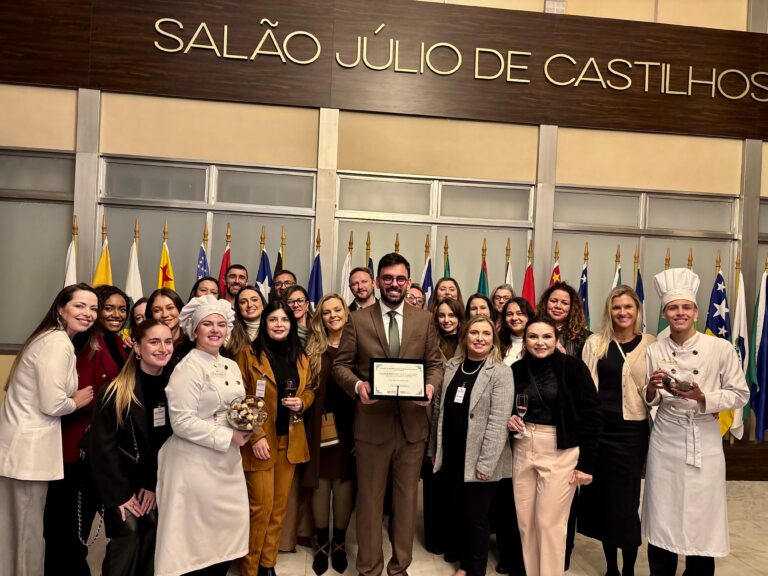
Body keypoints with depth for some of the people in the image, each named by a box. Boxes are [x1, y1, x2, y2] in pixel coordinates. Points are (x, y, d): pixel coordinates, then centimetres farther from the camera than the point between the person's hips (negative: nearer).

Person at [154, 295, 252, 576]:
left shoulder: (231, 366, 10)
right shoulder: (188, 368, -14)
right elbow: (182, 421, -20)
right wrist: (228, 437, -18)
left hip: (227, 462, 7)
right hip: (195, 463, -7)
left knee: (228, 528, 12)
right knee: (197, 536, 2)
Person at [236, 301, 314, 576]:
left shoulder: (300, 357, 7)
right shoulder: (248, 354, -8)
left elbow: (309, 390, 16)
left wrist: (302, 403, -8)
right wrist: (255, 436, -17)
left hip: (290, 441, 5)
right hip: (259, 441, -5)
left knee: (279, 506, 13)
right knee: (261, 506, -1)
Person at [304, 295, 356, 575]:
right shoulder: (313, 349, 5)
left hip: (348, 426, -1)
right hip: (320, 426, 1)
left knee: (344, 484, 6)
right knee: (320, 484, 8)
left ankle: (339, 542, 26)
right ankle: (321, 543, 27)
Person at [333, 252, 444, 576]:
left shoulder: (424, 320, 5)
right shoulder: (358, 320, 0)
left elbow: (436, 363, 6)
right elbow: (341, 364, 1)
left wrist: (431, 385, -14)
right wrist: (357, 384, -18)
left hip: (412, 423, 2)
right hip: (372, 423, -1)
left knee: (407, 498, 14)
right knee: (370, 499, 11)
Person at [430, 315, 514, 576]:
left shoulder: (501, 373, -11)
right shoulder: (451, 366, 5)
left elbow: (498, 422, -16)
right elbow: (439, 410, 9)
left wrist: (485, 463, -19)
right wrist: (434, 449, 10)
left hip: (478, 460, -5)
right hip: (451, 456, 5)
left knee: (476, 517, 8)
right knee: (458, 512, 18)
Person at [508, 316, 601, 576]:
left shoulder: (572, 366, -9)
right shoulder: (517, 369, 3)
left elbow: (591, 415, -9)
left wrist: (586, 463, -11)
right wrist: (509, 420, -6)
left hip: (560, 453, -4)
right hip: (523, 450, 4)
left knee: (550, 524, 1)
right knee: (525, 522, 10)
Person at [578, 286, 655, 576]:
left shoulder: (650, 345, 1)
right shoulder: (595, 343, 4)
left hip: (632, 430, -2)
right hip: (598, 427, 2)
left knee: (626, 500, 4)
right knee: (603, 498, 11)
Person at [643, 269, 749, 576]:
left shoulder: (722, 348, -7)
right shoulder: (654, 351, 0)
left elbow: (740, 395, -3)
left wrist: (703, 398, -19)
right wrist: (652, 389, -15)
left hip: (705, 444, -1)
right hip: (665, 443, 2)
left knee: (702, 520, 6)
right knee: (662, 517, 11)